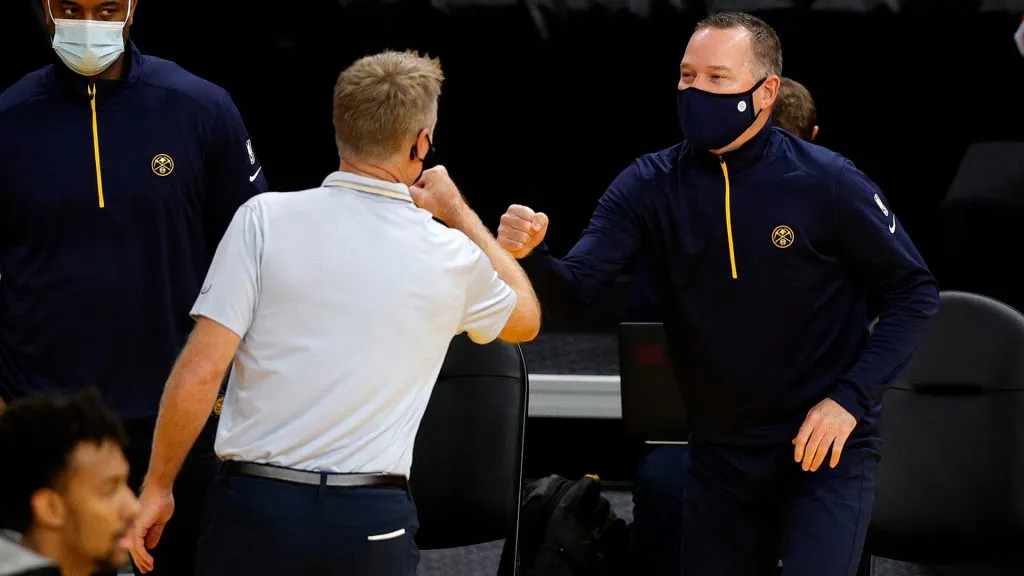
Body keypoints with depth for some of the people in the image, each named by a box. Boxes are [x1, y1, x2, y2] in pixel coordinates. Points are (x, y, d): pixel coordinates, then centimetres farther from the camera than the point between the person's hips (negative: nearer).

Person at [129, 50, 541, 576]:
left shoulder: (265, 219, -4)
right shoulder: (450, 257, 3)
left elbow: (199, 374, -8)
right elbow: (525, 318, 26)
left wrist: (157, 485, 2)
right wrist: (459, 214, 32)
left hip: (256, 500, -1)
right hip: (372, 520, 1)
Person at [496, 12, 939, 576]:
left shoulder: (826, 183, -13)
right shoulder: (650, 186, -5)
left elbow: (913, 293, -6)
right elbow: (573, 284, -14)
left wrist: (850, 399, -16)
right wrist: (530, 254, -37)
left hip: (825, 448, -4)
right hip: (719, 456, 4)